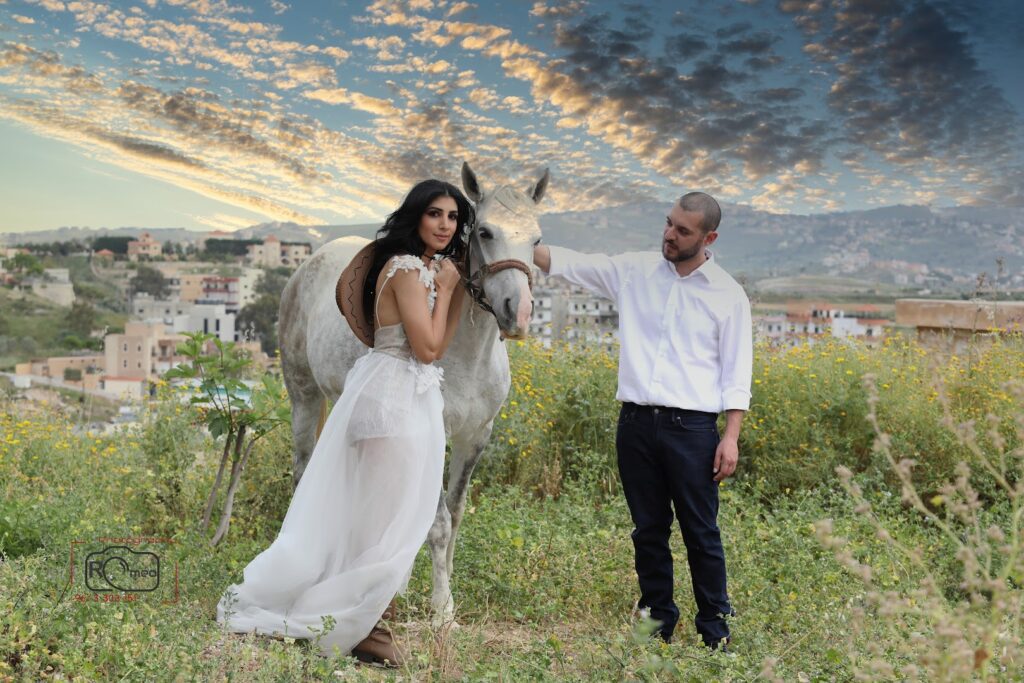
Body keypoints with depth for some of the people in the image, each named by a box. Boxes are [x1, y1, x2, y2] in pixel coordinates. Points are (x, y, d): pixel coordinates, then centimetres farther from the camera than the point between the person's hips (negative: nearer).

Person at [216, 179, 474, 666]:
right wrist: (445, 288, -9)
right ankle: (360, 626, 12)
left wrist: (459, 290, 9)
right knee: (386, 519, -1)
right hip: (394, 400, -10)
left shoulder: (429, 268, 15)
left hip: (415, 400, 10)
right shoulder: (407, 267, -15)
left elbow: (438, 347, 12)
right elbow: (426, 348, -18)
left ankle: (364, 619, 26)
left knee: (389, 516, 15)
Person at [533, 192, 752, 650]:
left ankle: (714, 626, 19)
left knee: (701, 532, 4)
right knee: (648, 530, 12)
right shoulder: (632, 272, 8)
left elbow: (736, 374, 2)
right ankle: (657, 620, 25)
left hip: (692, 427, -2)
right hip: (636, 422, 3)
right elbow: (566, 262, 6)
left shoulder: (728, 294, 2)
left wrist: (731, 437, -6)